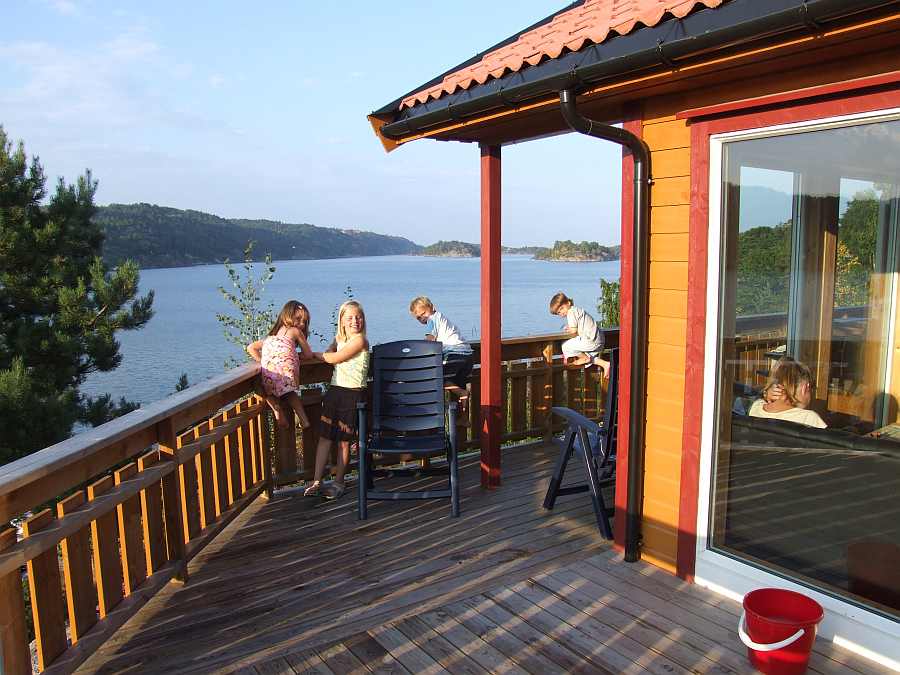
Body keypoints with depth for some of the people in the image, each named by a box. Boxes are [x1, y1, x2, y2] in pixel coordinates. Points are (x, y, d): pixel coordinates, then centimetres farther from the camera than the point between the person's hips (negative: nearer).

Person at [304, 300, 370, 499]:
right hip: (334, 390, 6)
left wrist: (314, 354, 4)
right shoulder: (339, 339, 14)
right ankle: (316, 482, 5)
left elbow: (335, 358, -11)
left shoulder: (360, 340, -9)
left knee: (344, 440, 3)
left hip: (352, 393, -6)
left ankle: (338, 482, 16)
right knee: (324, 436, 2)